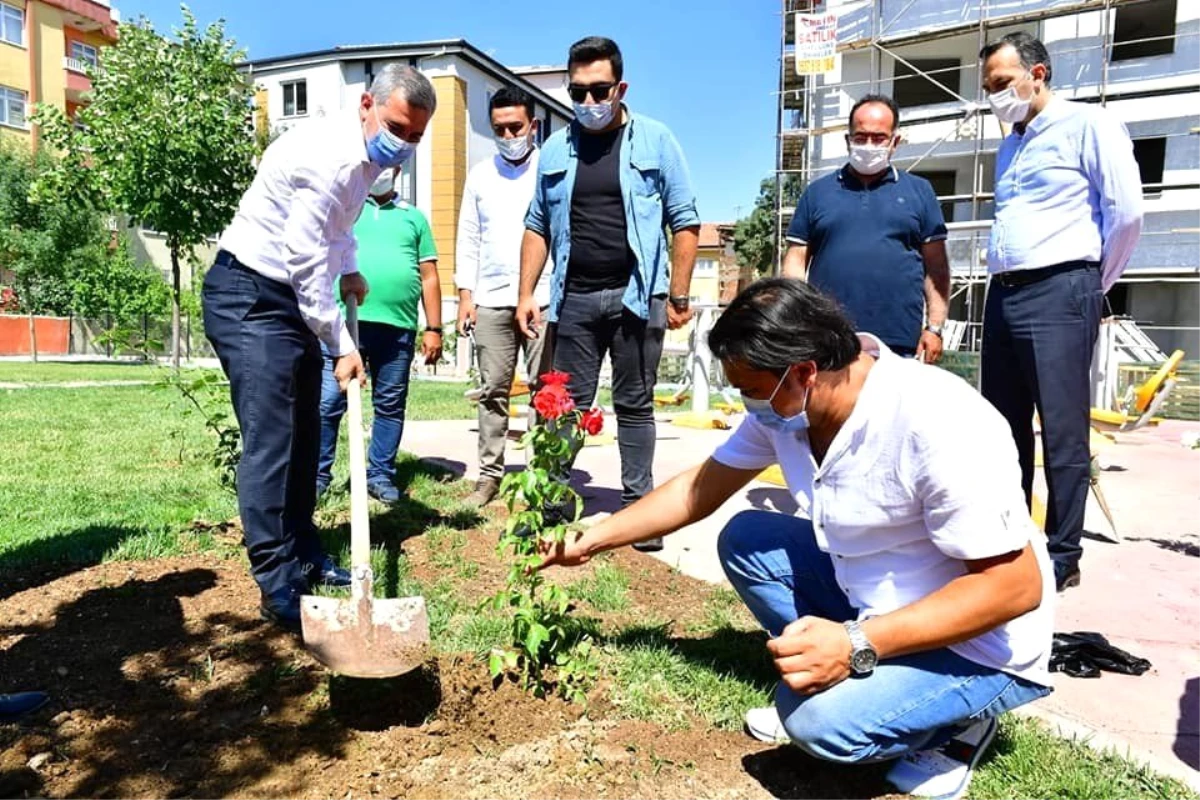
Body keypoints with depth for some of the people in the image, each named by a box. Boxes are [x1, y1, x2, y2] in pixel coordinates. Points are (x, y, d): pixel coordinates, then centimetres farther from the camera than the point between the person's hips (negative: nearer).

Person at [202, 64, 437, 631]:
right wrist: (342, 346, -17)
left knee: (303, 433, 12)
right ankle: (277, 586, -7)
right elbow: (305, 263, -23)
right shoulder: (331, 157, -23)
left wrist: (349, 270, 15)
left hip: (293, 296, 10)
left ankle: (303, 557, 23)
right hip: (248, 296, -10)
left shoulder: (367, 157, 8)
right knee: (269, 438, -13)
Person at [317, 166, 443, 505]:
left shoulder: (413, 217, 17)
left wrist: (434, 329, 6)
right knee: (328, 402, -1)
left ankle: (381, 475, 18)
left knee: (390, 406, 7)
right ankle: (318, 473, 11)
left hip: (398, 328, 2)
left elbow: (429, 276, 13)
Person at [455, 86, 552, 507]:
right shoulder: (480, 175, 14)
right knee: (493, 390, 5)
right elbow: (468, 239, 14)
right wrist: (464, 294, 5)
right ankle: (489, 474, 12)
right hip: (491, 300, 3)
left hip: (543, 297, -3)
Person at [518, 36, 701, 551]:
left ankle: (637, 506, 18)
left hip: (635, 295, -2)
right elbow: (537, 227, 12)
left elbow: (685, 221, -1)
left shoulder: (655, 141, 1)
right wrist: (526, 293, 4)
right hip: (574, 298, 2)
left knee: (634, 406, 7)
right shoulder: (556, 149, 9)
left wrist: (678, 297, -7)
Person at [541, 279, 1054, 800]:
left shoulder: (939, 426, -32)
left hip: (982, 645, -7)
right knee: (744, 541, 0)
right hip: (872, 596, 7)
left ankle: (955, 722, 2)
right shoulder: (785, 404, -9)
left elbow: (1016, 587, -28)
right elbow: (698, 489, 2)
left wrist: (858, 645, -34)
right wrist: (591, 541, 3)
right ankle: (830, 685, 7)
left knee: (821, 720, -27)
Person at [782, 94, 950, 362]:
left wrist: (934, 328, 1)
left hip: (900, 345, 0)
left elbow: (936, 267, 10)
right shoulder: (817, 192, 12)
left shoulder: (919, 191, 13)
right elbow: (796, 260, 9)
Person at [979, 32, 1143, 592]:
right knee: (1003, 428, 10)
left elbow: (1126, 211, -8)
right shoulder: (1010, 147, 21)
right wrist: (1002, 280, 15)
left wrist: (1092, 284, 0)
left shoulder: (1087, 125, -2)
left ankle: (1063, 556, 6)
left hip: (1059, 295, -8)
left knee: (1062, 433, -4)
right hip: (1003, 295, 8)